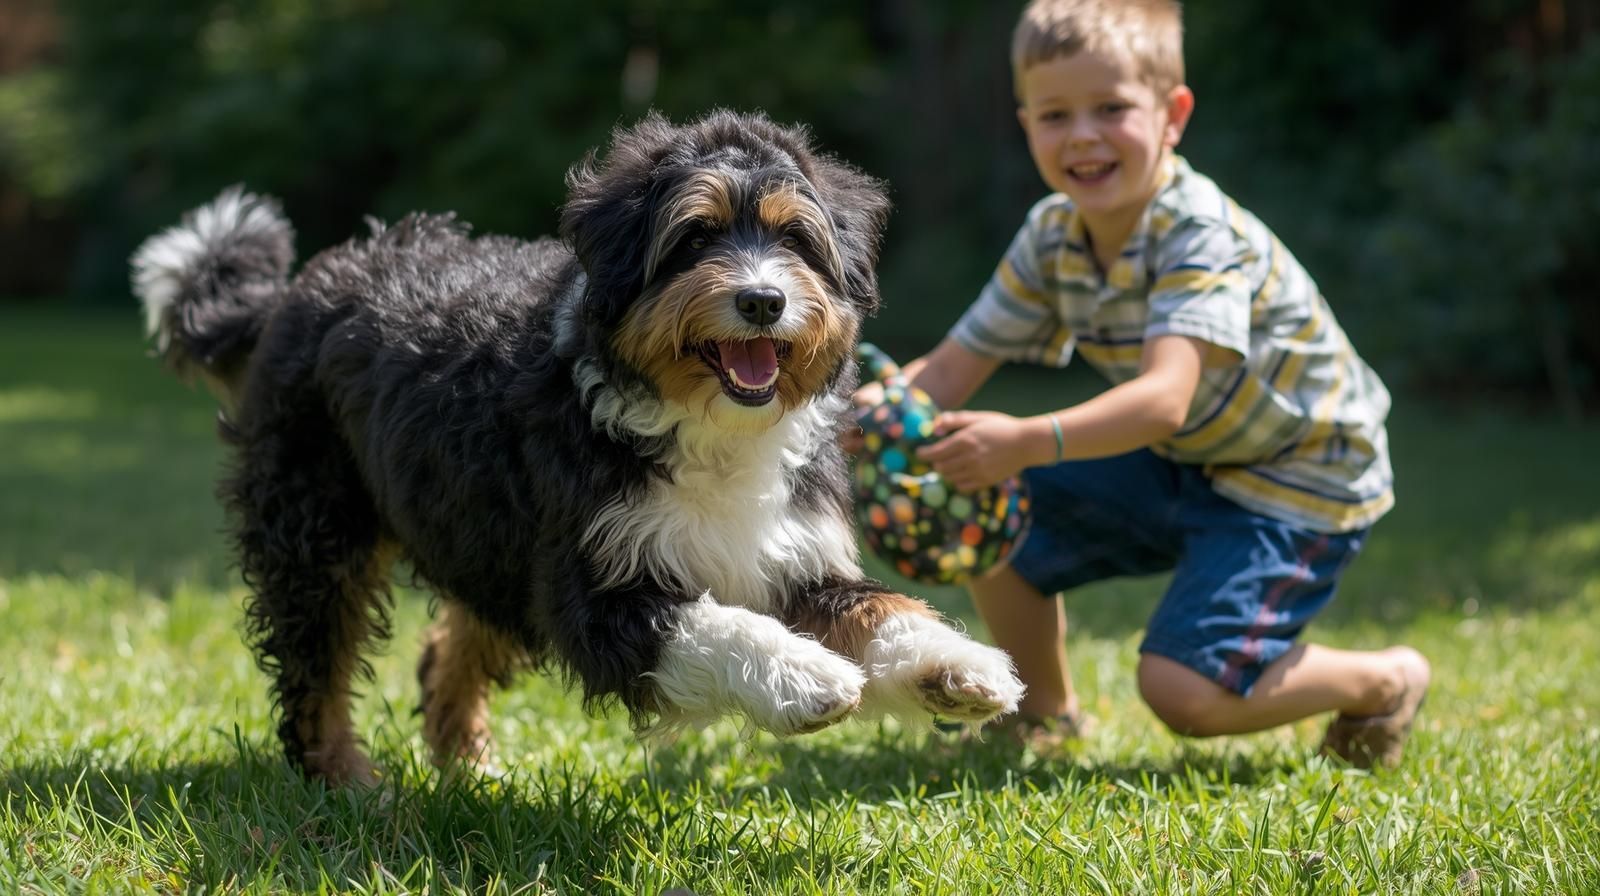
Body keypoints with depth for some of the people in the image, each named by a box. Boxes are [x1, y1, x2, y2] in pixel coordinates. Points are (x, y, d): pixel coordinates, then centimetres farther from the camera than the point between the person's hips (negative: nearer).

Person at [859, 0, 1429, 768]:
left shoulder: (1202, 235, -28)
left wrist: (1029, 443, -57)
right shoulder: (1054, 236, -5)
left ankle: (1387, 681, 6)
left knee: (1183, 690, -21)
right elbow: (954, 365, -6)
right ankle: (1045, 713, 21)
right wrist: (883, 407, -29)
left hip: (1299, 475, -8)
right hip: (1184, 463, 8)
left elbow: (1165, 399, -42)